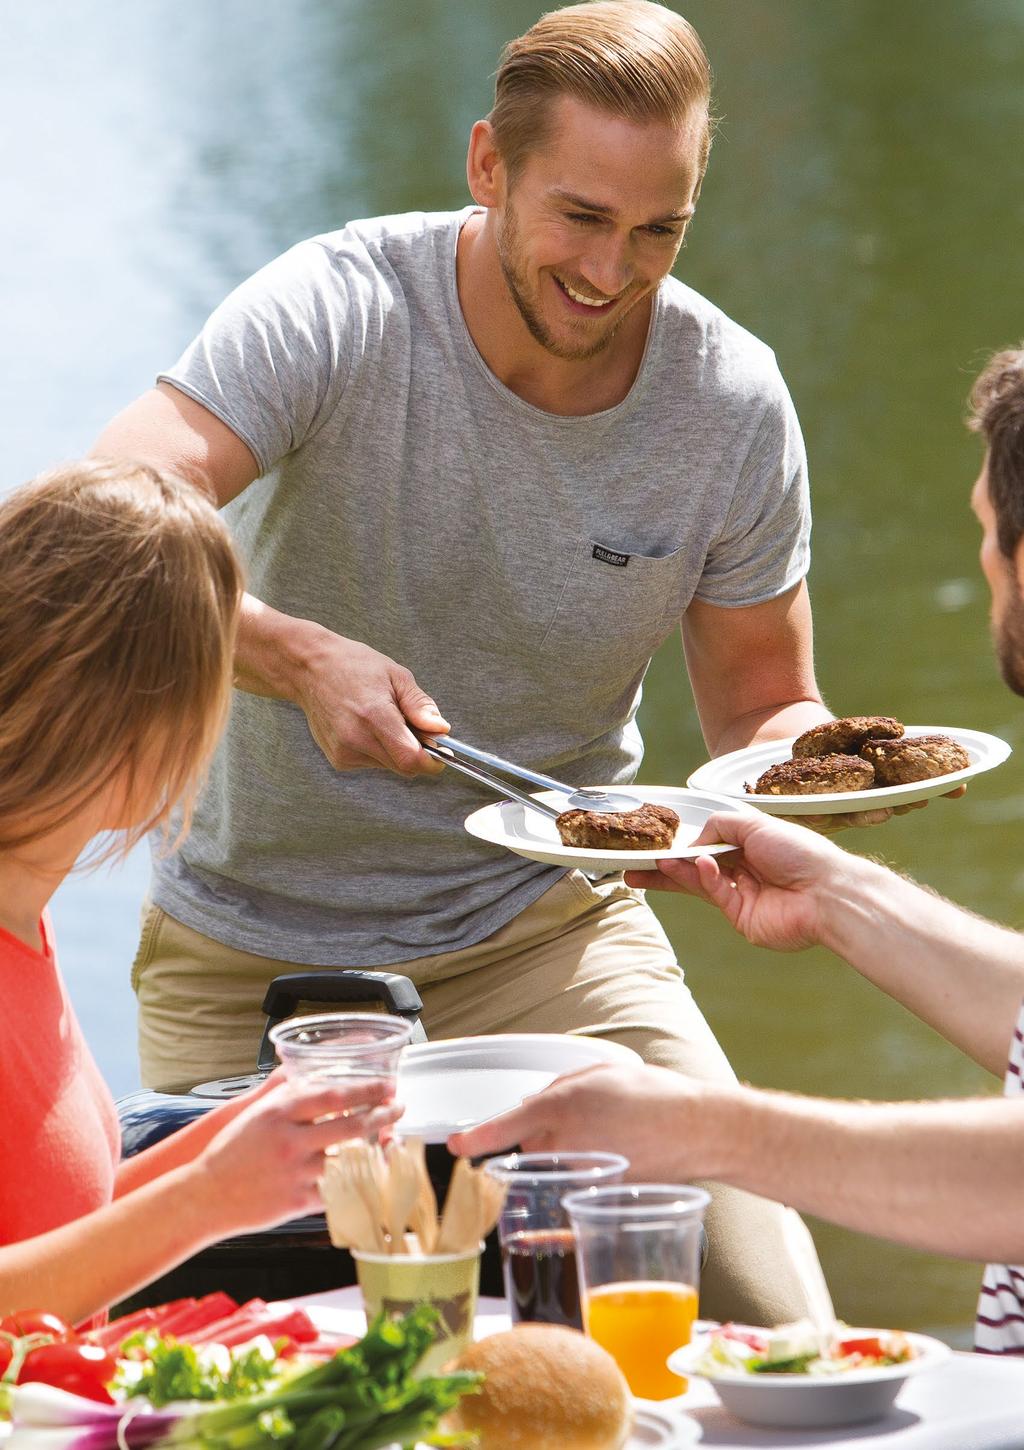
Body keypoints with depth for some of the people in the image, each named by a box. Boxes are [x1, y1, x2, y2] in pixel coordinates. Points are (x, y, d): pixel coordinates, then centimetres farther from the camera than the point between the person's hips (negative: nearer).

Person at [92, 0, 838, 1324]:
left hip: (544, 927, 2)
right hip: (256, 955, -2)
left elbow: (762, 705, 4)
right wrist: (299, 657, -46)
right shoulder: (336, 312, -19)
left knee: (760, 1328, -11)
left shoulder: (732, 405, -9)